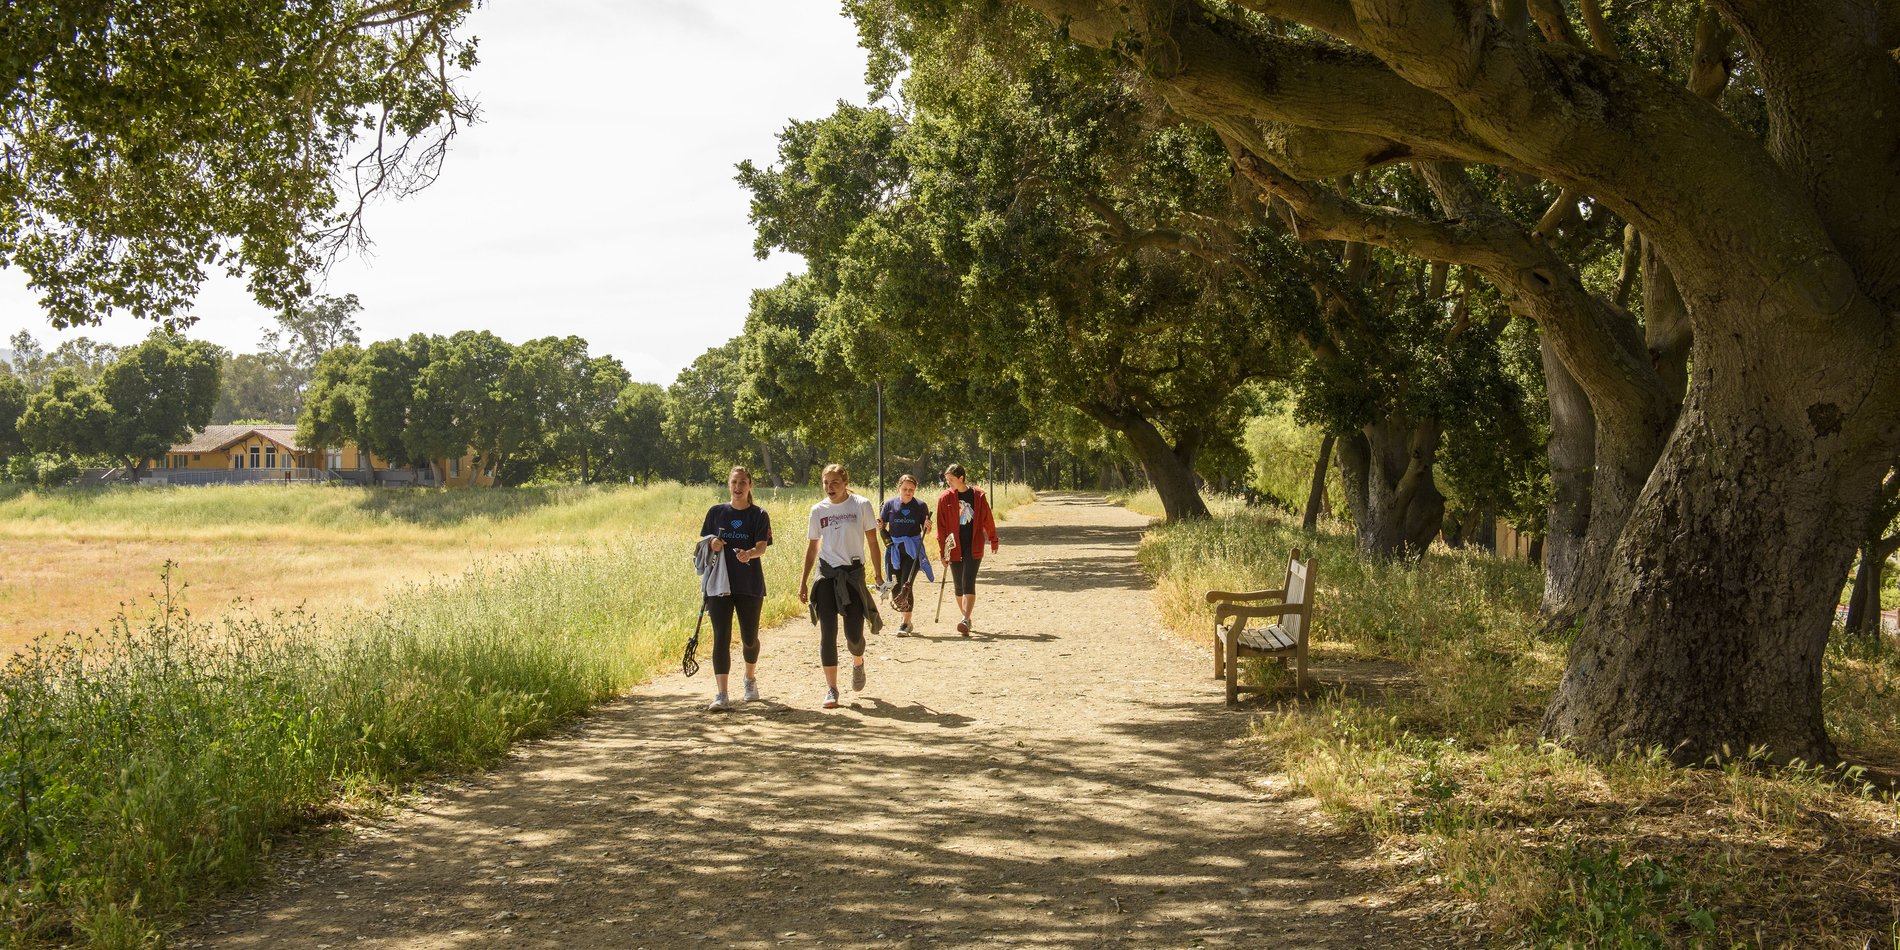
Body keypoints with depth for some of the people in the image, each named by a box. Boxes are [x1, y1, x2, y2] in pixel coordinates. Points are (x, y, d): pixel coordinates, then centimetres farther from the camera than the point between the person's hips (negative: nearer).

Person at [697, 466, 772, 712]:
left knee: (749, 638, 9)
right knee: (721, 638, -9)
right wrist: (712, 545, -11)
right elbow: (704, 542, 13)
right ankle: (721, 696, -12)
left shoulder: (759, 515, 1)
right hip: (720, 584, 1)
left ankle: (750, 678, 38)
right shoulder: (716, 512, 7)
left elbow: (762, 546, -11)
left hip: (750, 585, 0)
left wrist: (750, 553, -34)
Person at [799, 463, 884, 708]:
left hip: (853, 573, -2)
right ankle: (831, 689, 2)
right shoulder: (818, 510, 5)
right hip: (826, 574, 2)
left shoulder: (861, 505, -3)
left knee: (854, 634, -2)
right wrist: (804, 581, 10)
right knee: (828, 633, -4)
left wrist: (878, 574, -2)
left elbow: (872, 541, 1)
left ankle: (858, 663, 33)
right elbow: (812, 547, 12)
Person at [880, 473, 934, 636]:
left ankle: (905, 624, -3)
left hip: (913, 549, -2)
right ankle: (906, 619, 24)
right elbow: (882, 525, 10)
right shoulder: (890, 504, 3)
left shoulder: (920, 505, 1)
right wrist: (879, 525, -12)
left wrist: (927, 525, -14)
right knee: (896, 587, 3)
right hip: (894, 550, 2)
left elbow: (925, 528, 8)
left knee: (907, 585, -10)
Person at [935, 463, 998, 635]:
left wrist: (993, 540, 15)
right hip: (954, 547, 2)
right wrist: (942, 550, -1)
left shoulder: (978, 495, -3)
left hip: (974, 547, -2)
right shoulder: (945, 498, -1)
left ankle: (965, 621, -21)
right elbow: (941, 526, 1)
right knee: (958, 585, 9)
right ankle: (966, 619, 23)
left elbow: (987, 520, 7)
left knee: (968, 584, -13)